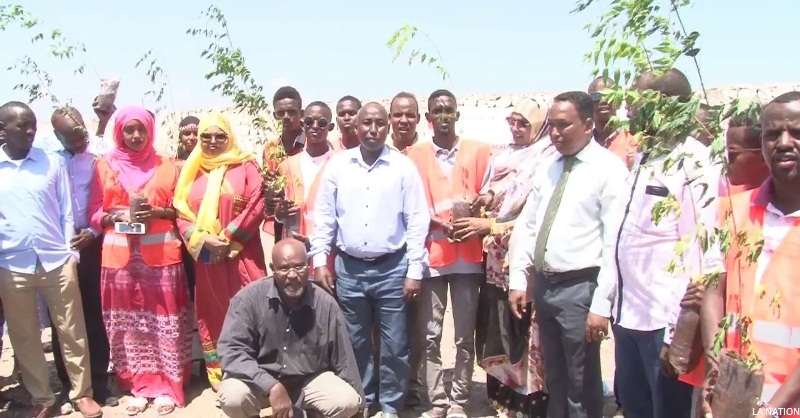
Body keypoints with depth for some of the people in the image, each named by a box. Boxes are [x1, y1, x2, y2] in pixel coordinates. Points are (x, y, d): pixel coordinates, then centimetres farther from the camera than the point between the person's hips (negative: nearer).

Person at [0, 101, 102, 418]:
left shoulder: (53, 162, 3)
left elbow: (67, 211, 6)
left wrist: (71, 253, 3)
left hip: (57, 261, 0)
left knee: (72, 331, 5)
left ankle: (81, 393, 18)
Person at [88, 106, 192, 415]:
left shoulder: (166, 165, 8)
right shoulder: (105, 165, 9)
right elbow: (95, 214, 6)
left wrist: (157, 212, -11)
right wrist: (116, 216, -13)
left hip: (160, 252, -1)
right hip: (121, 255, 1)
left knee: (164, 319, -1)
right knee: (128, 321, 3)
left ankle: (167, 387, 9)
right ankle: (139, 386, 14)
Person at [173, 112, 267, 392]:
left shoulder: (245, 165, 2)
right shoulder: (191, 170, 12)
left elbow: (256, 207, -7)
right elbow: (180, 213, 6)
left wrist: (228, 237, -12)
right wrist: (203, 239, -10)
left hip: (241, 254, -3)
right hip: (205, 257, 4)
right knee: (211, 313, 8)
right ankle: (219, 378, 17)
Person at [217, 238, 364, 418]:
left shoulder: (326, 304, -10)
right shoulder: (250, 297, -16)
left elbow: (344, 361, -2)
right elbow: (231, 350, -22)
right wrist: (271, 386, -32)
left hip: (309, 380, 2)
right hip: (261, 382, -1)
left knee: (348, 401, -23)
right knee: (232, 397, -32)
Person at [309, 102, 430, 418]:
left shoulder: (404, 166, -2)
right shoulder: (338, 165, 3)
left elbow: (417, 221, -3)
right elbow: (324, 216, 6)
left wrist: (415, 270, -6)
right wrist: (320, 260, 0)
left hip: (392, 268, -2)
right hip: (348, 268, 2)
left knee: (394, 345, 5)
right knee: (356, 342, 13)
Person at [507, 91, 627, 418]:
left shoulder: (609, 169, -11)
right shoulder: (549, 167, 11)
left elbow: (615, 243, -15)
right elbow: (527, 225, 13)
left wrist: (601, 304, -18)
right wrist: (518, 280, 6)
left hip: (580, 288, -6)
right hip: (543, 284, 7)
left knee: (582, 386, 6)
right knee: (554, 380, 19)